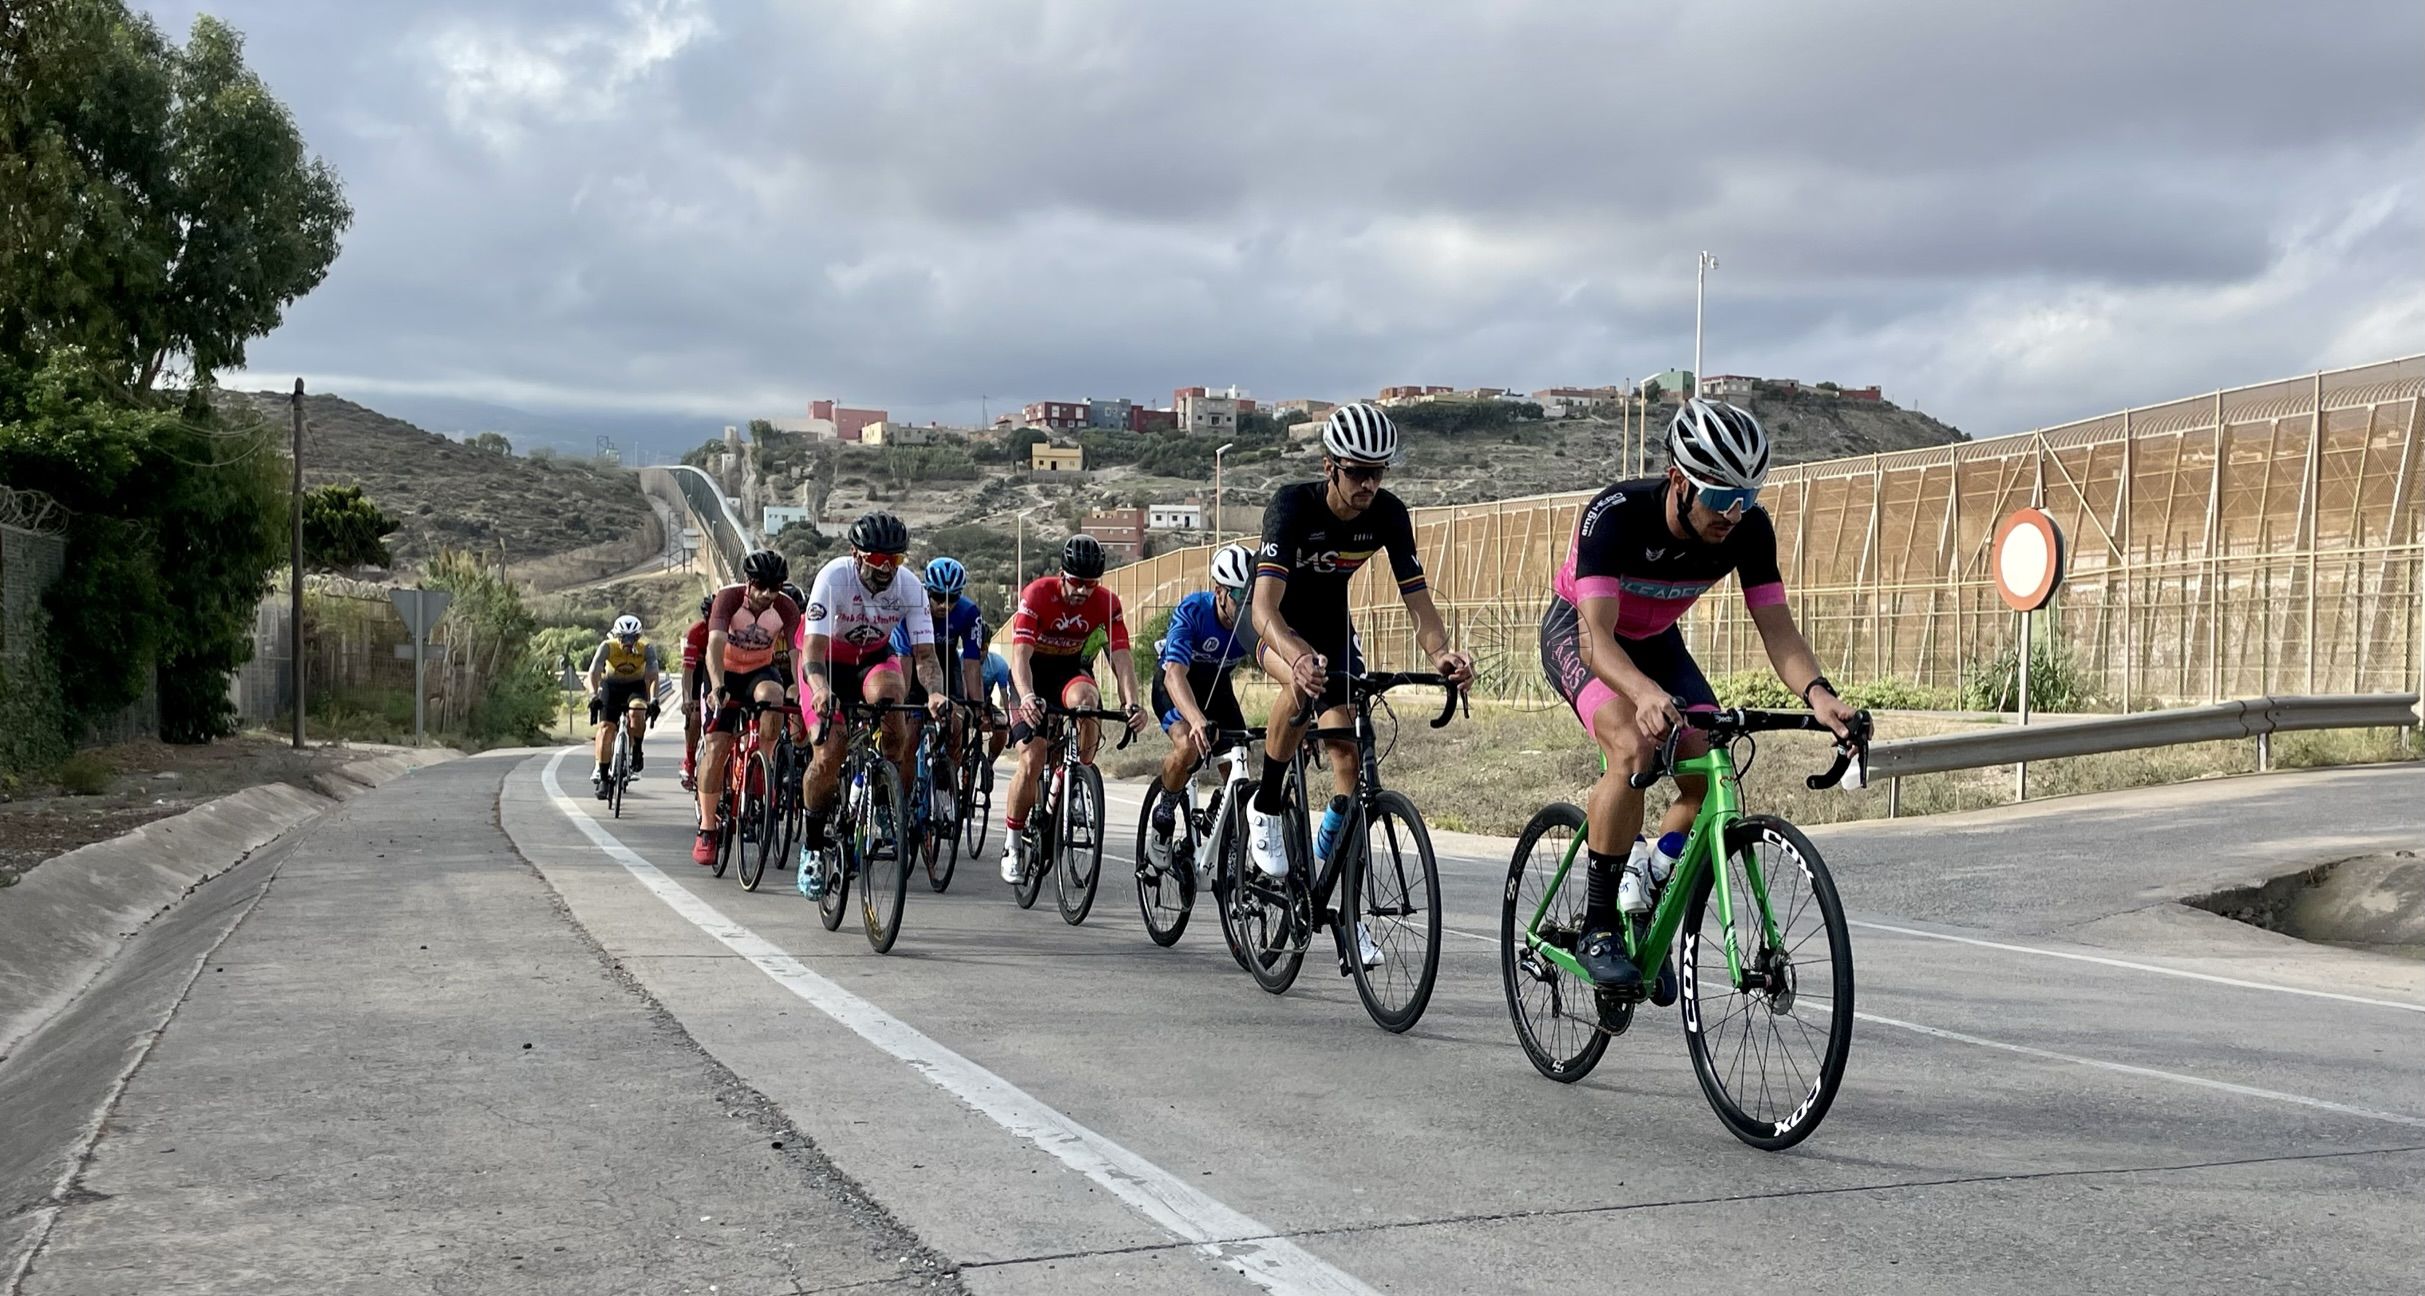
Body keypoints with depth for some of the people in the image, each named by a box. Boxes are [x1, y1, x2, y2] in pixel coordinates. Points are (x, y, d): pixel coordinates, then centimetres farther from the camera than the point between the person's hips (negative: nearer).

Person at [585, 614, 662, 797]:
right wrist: (593, 696, -49)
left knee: (637, 713, -31)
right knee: (605, 728, -12)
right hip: (611, 685, 1)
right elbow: (594, 672, -33)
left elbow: (652, 675, -33)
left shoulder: (647, 649, -24)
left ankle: (636, 752, -6)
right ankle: (602, 777, -4)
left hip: (636, 686, -1)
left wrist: (653, 699, -48)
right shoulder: (607, 647, -24)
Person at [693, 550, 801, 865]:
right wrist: (717, 687, -54)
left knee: (773, 695, -35)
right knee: (715, 747, -11)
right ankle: (707, 829, 0)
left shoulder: (786, 608, -20)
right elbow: (715, 644, -38)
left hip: (760, 671, 1)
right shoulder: (729, 598, -25)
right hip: (726, 674, -1)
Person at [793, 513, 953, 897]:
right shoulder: (833, 578, -30)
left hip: (875, 657, 2)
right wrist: (821, 690, -57)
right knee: (827, 759, -17)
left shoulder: (910, 588, -22)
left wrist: (935, 693, -45)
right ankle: (813, 845, 7)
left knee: (889, 694, -35)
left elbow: (925, 654, -23)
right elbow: (812, 649, -36)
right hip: (827, 661, -2)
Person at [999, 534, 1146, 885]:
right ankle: (1012, 846, 1)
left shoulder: (1106, 603, -17)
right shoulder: (1037, 594, -25)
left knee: (1085, 698, -36)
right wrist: (1027, 697, -52)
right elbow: (1020, 654, -33)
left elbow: (1121, 657, -23)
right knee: (1031, 761, -16)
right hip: (1033, 672, -2)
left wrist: (1131, 702, -40)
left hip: (1070, 669, 2)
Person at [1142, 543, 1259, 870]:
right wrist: (1198, 720, -63)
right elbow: (1175, 673, -45)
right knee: (1189, 746, -32)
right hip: (1175, 683, -4)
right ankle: (1162, 818, -7)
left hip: (1216, 684, 4)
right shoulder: (1192, 611, -34)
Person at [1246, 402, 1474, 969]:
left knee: (1348, 755, -7)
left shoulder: (1388, 515, -20)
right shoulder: (1293, 506, -32)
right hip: (1281, 627, -4)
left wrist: (1441, 652, -43)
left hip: (1334, 624, 4)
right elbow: (1265, 606, -42)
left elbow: (1419, 601, -21)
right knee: (1304, 683, -38)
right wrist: (1299, 656, -62)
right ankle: (1266, 807, -17)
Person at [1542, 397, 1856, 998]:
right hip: (1579, 632, -5)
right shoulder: (1616, 514, -36)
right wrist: (1645, 693, -64)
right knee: (1634, 748, -33)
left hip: (1655, 640, 5)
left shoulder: (1748, 527, -23)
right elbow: (1597, 636, -44)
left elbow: (1777, 629, -23)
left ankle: (1648, 917, 6)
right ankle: (1597, 930, -19)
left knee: (1711, 775, -16)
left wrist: (1817, 694, -44)